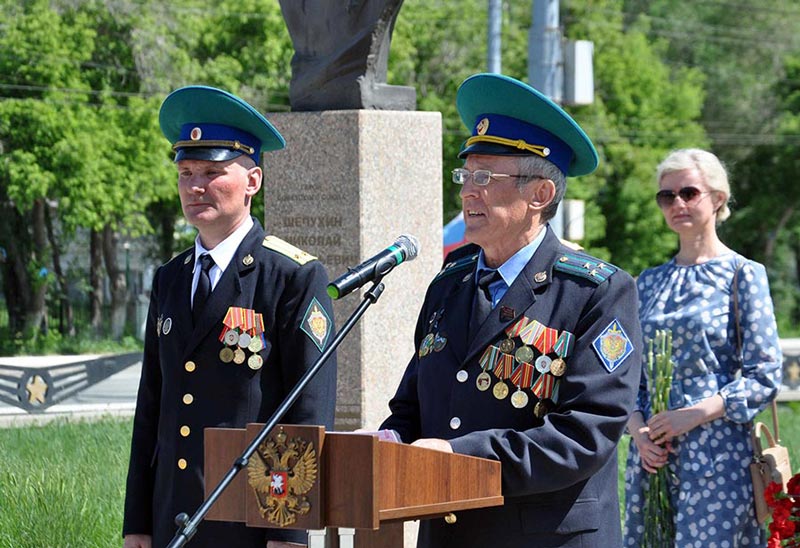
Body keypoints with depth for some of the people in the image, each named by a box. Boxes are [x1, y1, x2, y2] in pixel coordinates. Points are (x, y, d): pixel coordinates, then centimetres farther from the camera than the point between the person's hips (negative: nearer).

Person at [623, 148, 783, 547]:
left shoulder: (742, 274, 0)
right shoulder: (649, 283, 14)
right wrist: (637, 427, -5)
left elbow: (764, 378, -5)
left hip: (716, 453, -5)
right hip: (652, 452, 5)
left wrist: (692, 415, -15)